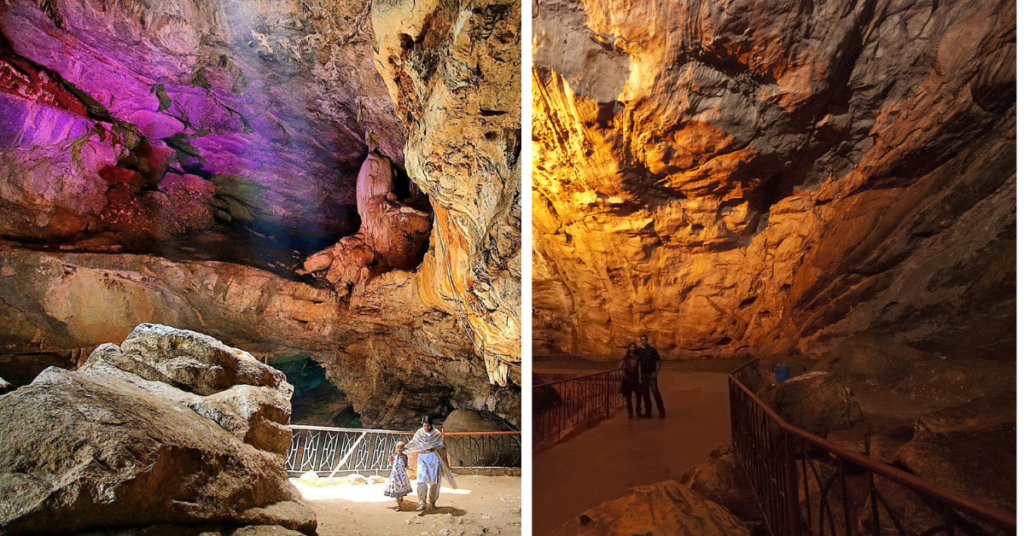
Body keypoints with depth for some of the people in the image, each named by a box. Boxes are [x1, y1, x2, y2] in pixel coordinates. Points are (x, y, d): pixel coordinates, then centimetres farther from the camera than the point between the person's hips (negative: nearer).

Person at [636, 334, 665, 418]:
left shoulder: (652, 350, 0)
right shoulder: (638, 351, 7)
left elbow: (658, 361, 2)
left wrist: (656, 372, -8)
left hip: (651, 373, -3)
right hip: (642, 374, 3)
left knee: (655, 391, -10)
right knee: (645, 393, 6)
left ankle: (661, 411, -2)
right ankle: (647, 412, 12)